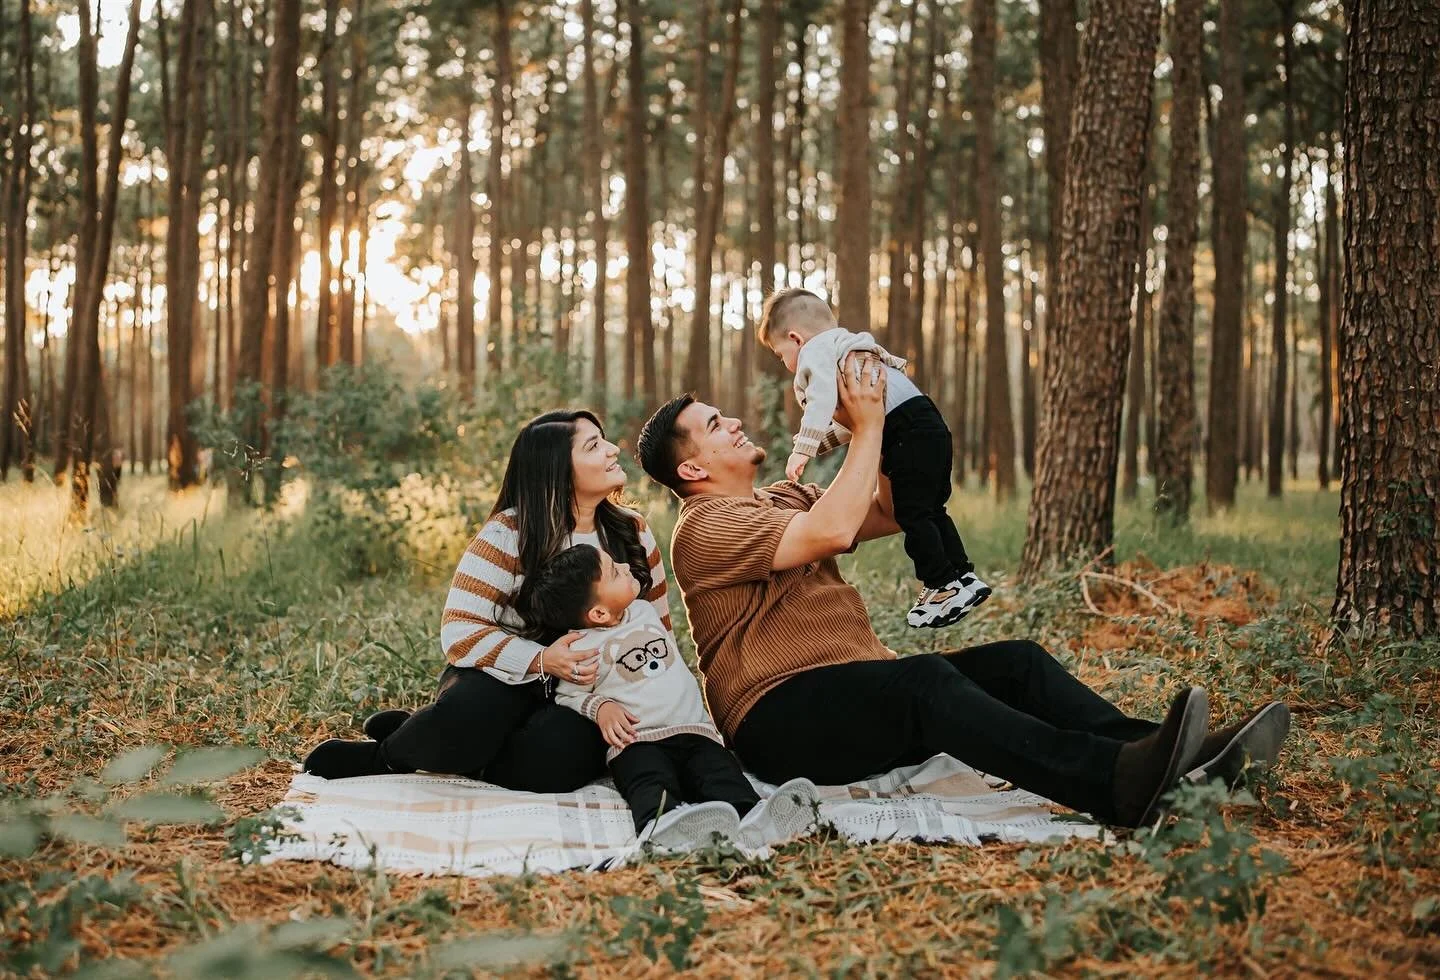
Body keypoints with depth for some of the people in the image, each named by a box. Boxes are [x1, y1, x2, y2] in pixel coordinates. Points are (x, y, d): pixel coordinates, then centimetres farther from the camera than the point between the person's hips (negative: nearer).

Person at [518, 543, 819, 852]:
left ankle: (751, 817, -56)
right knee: (653, 785, -38)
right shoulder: (582, 648, 0)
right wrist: (599, 706, -10)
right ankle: (662, 824, -70)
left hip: (695, 732, 5)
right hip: (635, 742, -5)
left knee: (724, 776, -27)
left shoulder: (645, 610, 19)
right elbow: (566, 696, 9)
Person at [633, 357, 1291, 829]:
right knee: (924, 678, -35)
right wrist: (867, 425, -13)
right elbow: (831, 531, -24)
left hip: (861, 701, 9)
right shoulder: (705, 528, -9)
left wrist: (883, 416, 8)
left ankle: (1172, 760, -27)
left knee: (1016, 660, -9)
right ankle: (1119, 783, -52)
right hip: (780, 720, -9)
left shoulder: (782, 498, 22)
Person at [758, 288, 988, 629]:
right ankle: (964, 577, 23)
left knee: (911, 513, -5)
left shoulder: (814, 352, -1)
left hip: (909, 431, -10)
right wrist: (817, 445, 35)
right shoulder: (847, 347, 30)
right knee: (930, 511, 19)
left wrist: (803, 449, -22)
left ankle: (942, 586, -2)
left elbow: (822, 399, -21)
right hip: (930, 425, 10)